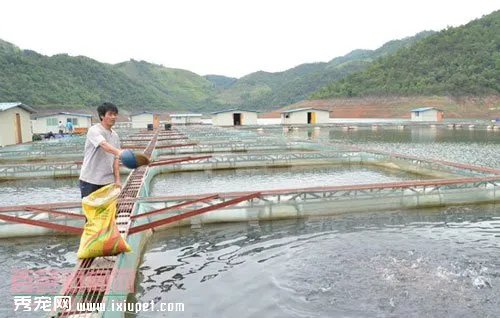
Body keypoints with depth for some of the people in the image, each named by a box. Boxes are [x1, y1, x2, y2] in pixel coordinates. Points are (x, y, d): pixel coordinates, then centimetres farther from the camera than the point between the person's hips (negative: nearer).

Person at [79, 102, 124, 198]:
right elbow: (104, 145, -31)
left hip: (108, 181, 6)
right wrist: (119, 152, -49)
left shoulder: (115, 135, 9)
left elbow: (115, 159, 9)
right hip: (90, 180, -5)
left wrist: (117, 179, 1)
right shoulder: (94, 130, -11)